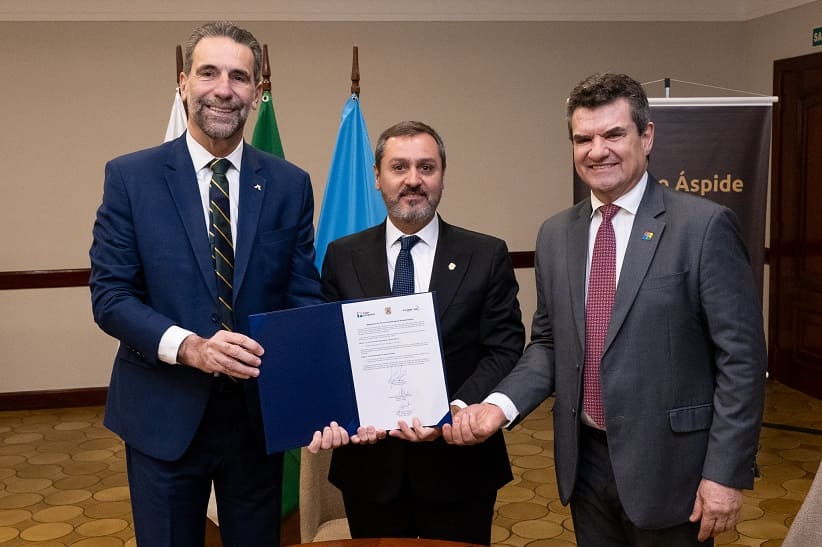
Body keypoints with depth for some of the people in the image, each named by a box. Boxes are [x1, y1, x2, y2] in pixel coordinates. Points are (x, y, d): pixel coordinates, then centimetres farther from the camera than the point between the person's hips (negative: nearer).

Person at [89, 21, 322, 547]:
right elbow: (109, 294, -7)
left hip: (259, 412, 2)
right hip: (164, 415, -1)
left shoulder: (290, 184, 1)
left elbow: (305, 297, 0)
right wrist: (188, 346, -23)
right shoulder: (130, 176, -4)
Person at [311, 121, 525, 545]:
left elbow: (505, 350, -6)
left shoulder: (487, 256, -1)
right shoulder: (343, 257, 3)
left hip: (458, 465, -1)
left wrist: (456, 410, -22)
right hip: (369, 464, 1)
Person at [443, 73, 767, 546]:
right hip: (586, 461, 5)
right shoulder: (555, 234, 4)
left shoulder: (704, 226, -11)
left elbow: (741, 357, -11)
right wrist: (501, 406, -6)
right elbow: (549, 344, 10)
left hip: (668, 464, -4)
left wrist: (727, 473, -13)